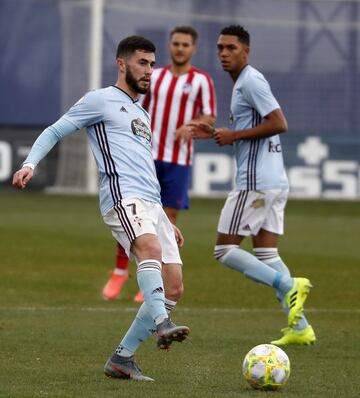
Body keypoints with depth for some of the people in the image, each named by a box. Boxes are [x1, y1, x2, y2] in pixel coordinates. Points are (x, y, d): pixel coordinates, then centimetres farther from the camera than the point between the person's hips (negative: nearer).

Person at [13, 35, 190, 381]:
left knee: (173, 288, -2)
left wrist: (167, 221, 32)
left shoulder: (142, 115, 31)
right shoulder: (100, 100, 8)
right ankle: (161, 324, -53)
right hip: (123, 198, -8)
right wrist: (29, 164, -14)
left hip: (152, 205, 8)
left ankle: (122, 359, 4)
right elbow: (54, 132, 4)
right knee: (151, 248, -36)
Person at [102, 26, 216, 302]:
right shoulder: (155, 76, 10)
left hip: (179, 159, -2)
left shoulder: (202, 80, 1)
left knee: (169, 217, -2)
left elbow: (210, 117, -2)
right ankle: (120, 272, 9)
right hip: (147, 155, 2)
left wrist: (192, 125, -21)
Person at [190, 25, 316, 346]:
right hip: (275, 182, 10)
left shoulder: (250, 81, -12)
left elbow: (279, 124, -21)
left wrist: (235, 135, -14)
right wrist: (216, 135, 16)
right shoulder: (244, 82, 19)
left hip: (256, 183, -10)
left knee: (224, 251, -4)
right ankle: (300, 327, 4)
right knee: (265, 255, 9)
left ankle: (289, 286, -14)